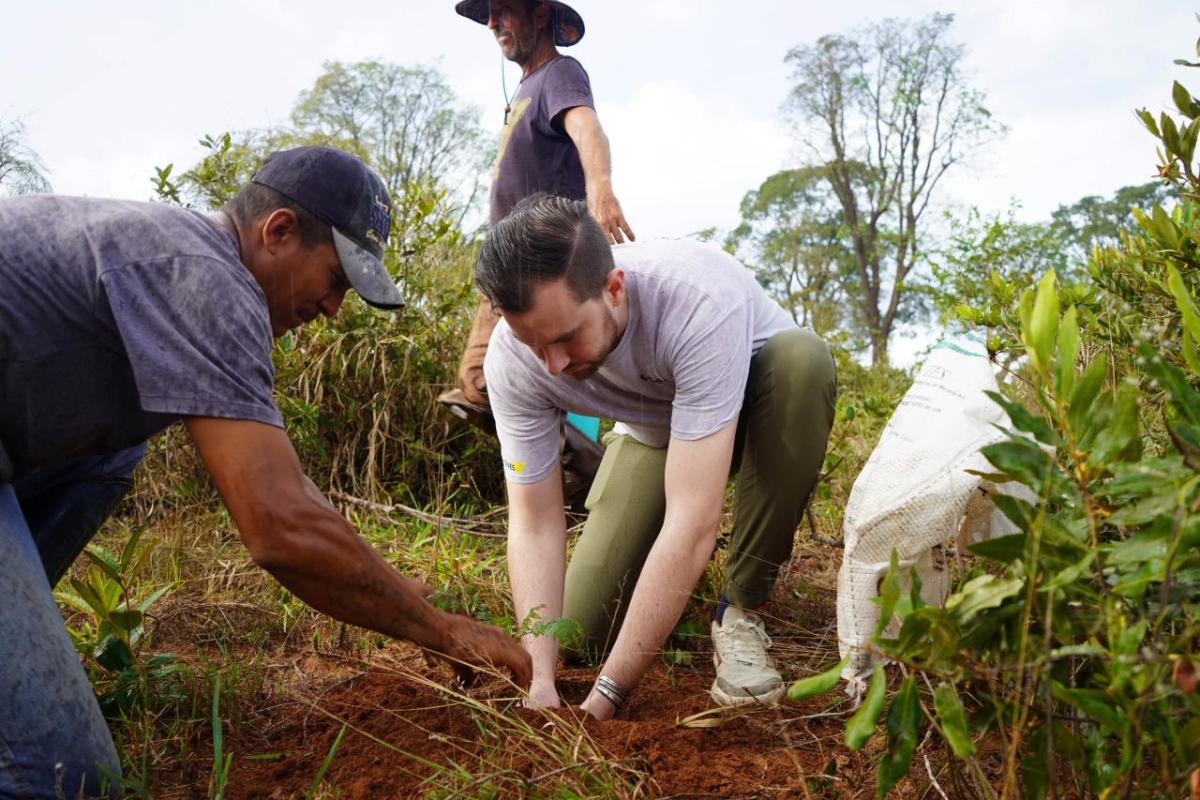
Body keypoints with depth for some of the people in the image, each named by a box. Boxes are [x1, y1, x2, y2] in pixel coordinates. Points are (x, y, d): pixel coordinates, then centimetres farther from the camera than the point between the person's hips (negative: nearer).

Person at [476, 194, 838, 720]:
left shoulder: (701, 300, -42)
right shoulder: (512, 360, -28)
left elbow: (693, 522, -43)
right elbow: (534, 523, -21)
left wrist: (607, 694, -40)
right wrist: (539, 680, -33)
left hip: (767, 402, -2)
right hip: (652, 431, 2)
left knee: (803, 355, -38)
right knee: (585, 627, -13)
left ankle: (741, 610, -21)